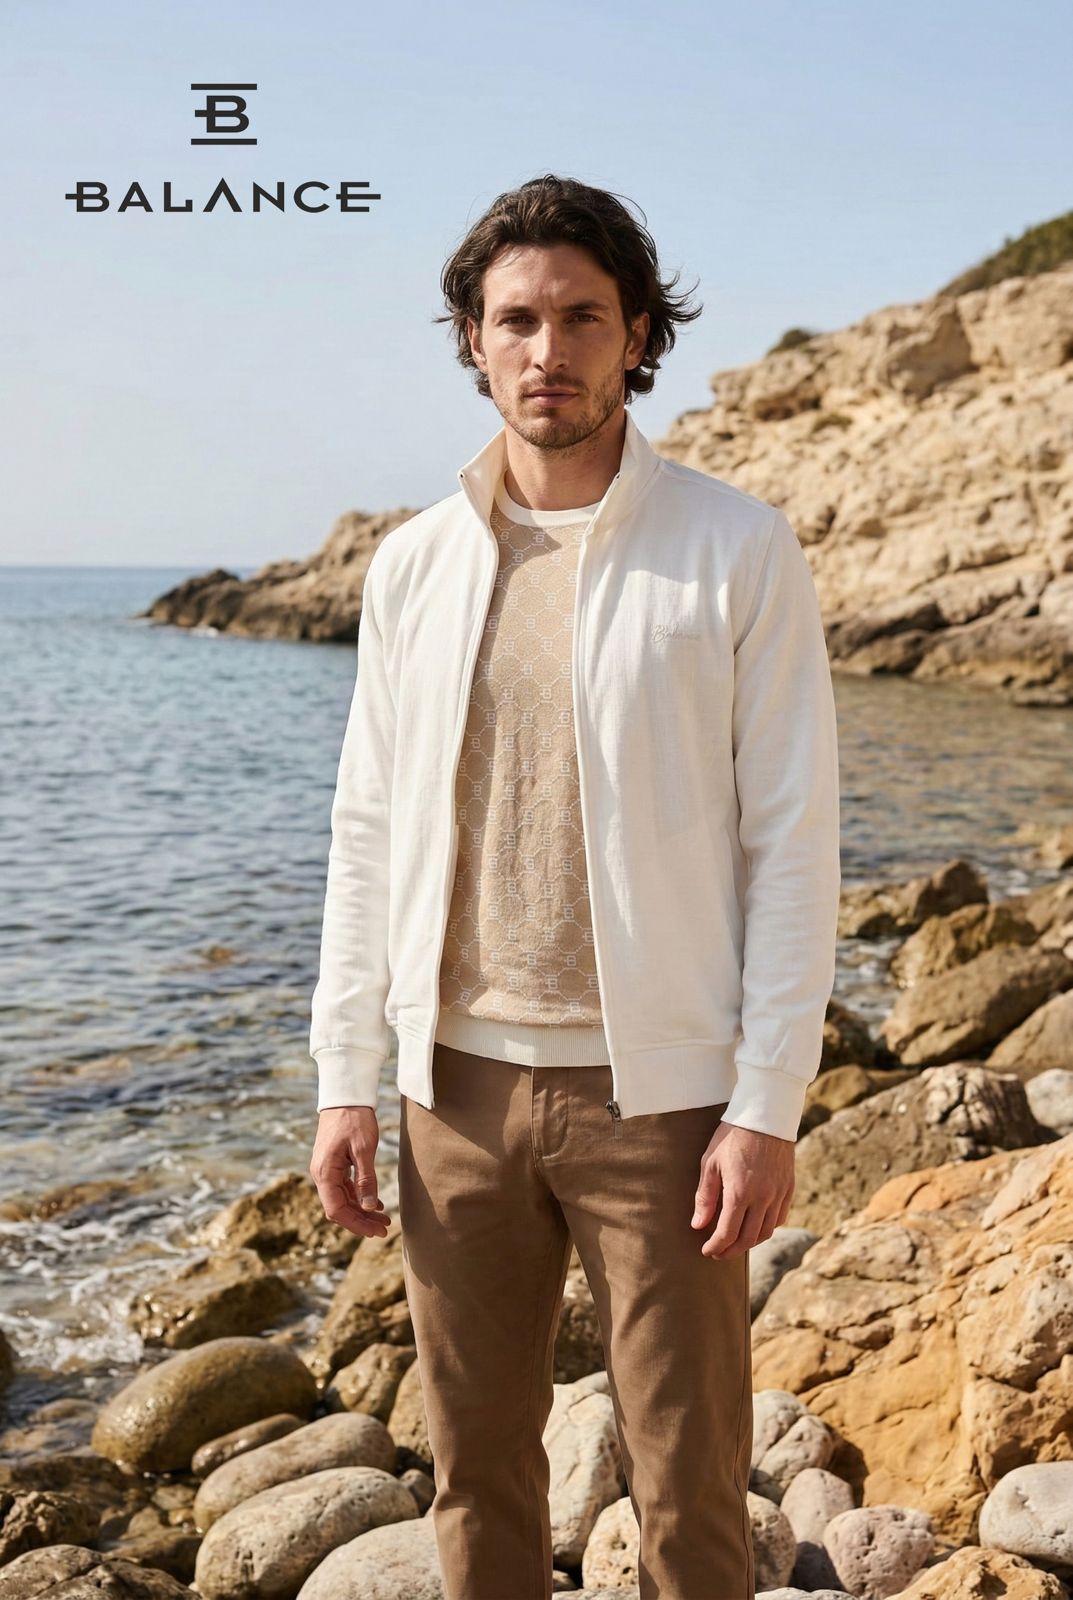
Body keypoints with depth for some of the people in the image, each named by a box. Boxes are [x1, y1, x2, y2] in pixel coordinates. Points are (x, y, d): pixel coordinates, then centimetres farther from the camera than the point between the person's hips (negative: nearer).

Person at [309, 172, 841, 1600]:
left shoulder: (738, 550, -5)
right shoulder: (413, 564, 6)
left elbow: (792, 841, -6)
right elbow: (368, 833, 9)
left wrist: (767, 1108, -11)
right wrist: (347, 1081, 4)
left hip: (655, 1088, -3)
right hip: (459, 1079, 4)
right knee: (476, 1459, 16)